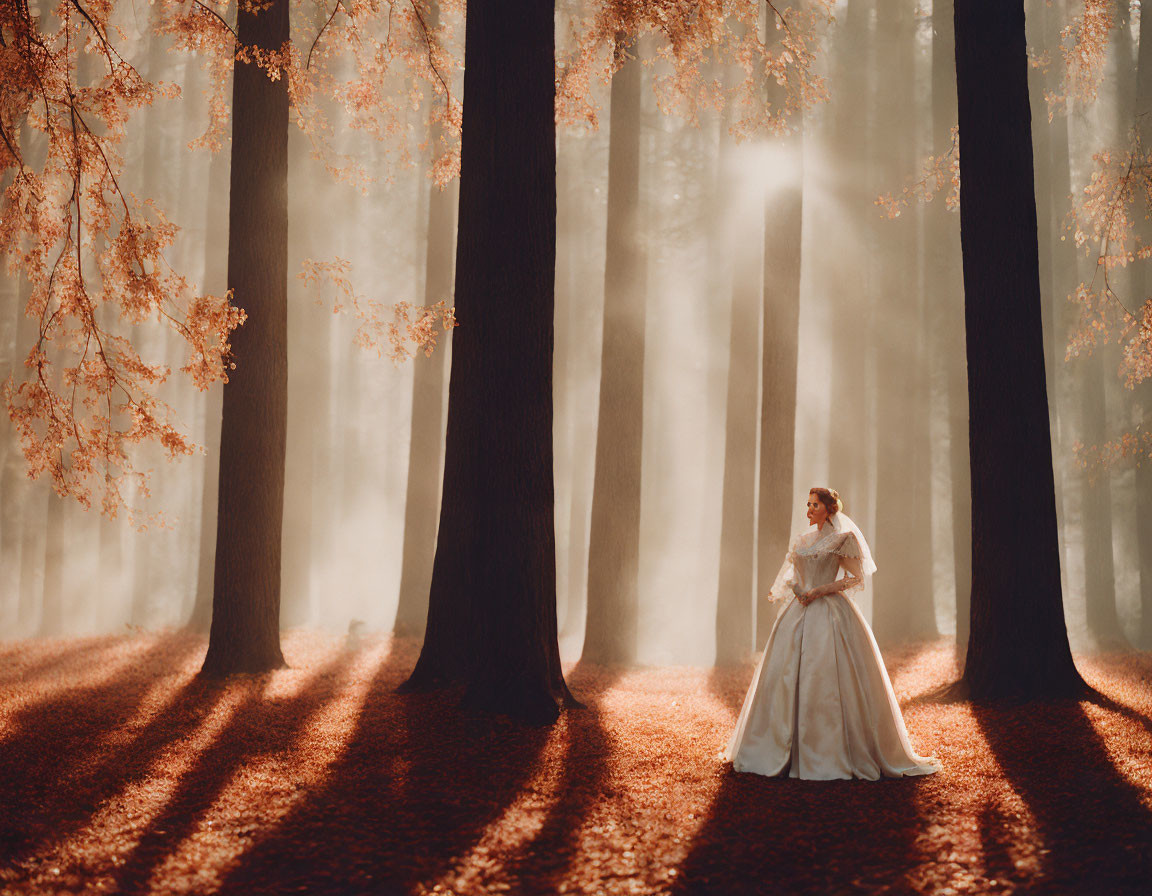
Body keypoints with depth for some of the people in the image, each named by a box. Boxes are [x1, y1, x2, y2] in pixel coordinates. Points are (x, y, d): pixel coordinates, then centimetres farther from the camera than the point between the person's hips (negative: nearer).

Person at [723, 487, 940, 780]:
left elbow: (857, 577, -3)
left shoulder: (843, 540, -1)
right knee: (786, 678, 1)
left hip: (830, 612, -6)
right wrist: (798, 590, 0)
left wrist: (820, 590, -11)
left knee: (827, 680, -10)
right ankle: (785, 750, 8)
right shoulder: (801, 540, 16)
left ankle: (831, 753, -4)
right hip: (800, 612, 6)